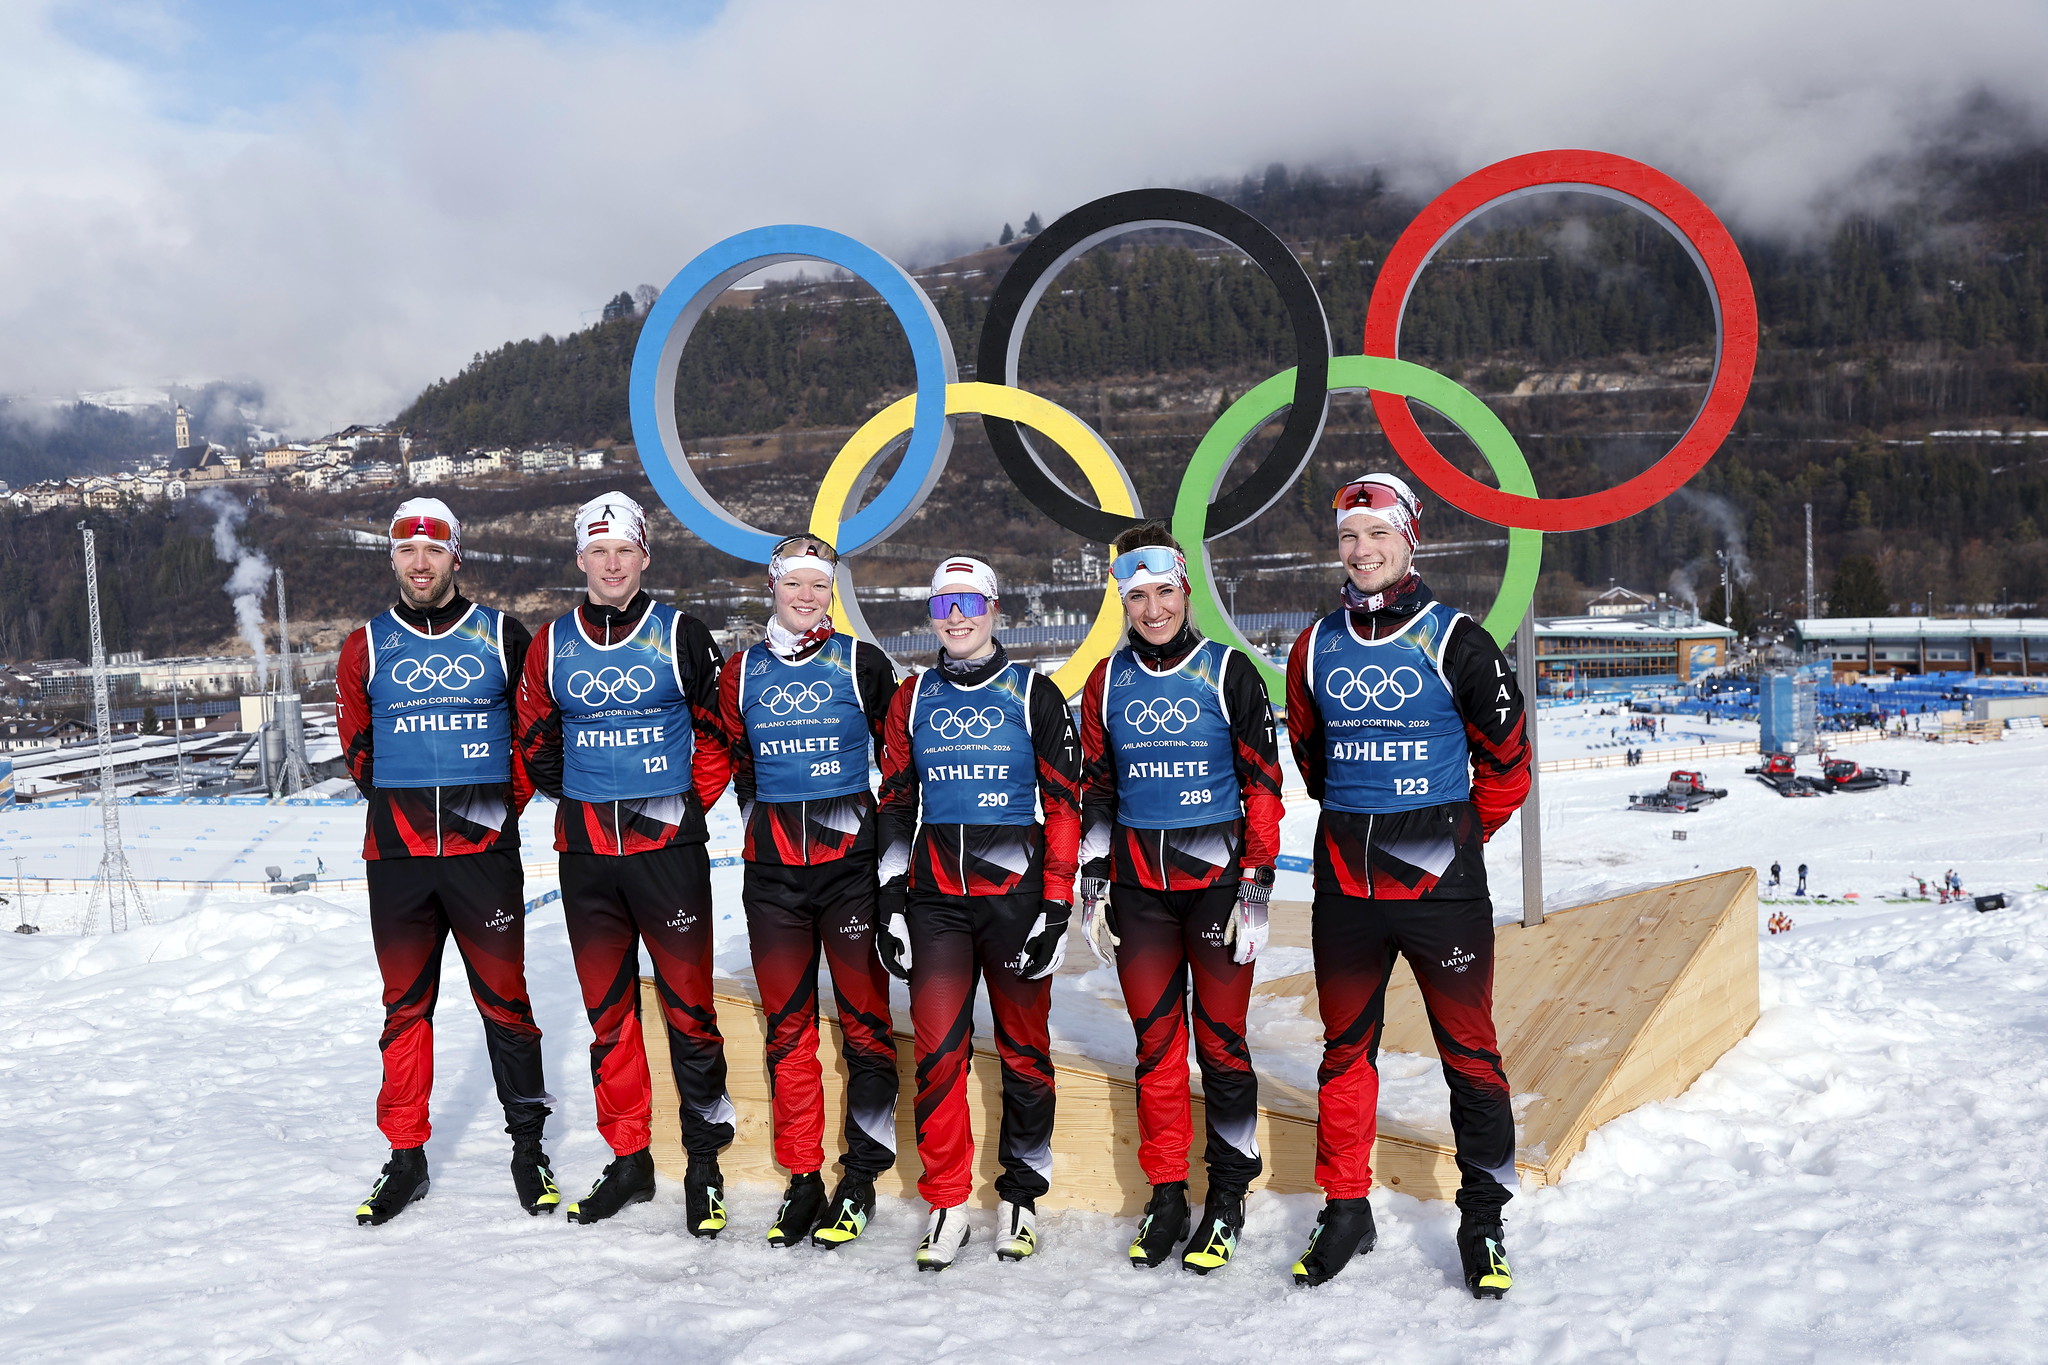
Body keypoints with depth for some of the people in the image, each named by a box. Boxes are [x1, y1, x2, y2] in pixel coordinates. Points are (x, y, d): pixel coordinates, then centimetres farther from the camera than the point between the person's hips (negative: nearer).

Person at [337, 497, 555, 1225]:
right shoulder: (366, 647, 9)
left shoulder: (502, 637, 4)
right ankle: (405, 1158, 19)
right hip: (396, 854, 2)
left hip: (483, 849, -2)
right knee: (405, 1006, 9)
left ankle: (529, 1147, 15)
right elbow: (356, 747, 16)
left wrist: (504, 802, 0)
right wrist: (404, 802, 6)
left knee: (504, 1000, 3)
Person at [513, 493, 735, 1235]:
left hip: (668, 846, -3)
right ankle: (628, 1159, 22)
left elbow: (718, 732, 4)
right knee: (607, 1012, 10)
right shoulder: (552, 644, 9)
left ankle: (705, 1162, 10)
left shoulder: (681, 635, 0)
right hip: (585, 852, 3)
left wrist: (687, 805, -2)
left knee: (688, 1006, -2)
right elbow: (533, 744, 17)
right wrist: (578, 797, 7)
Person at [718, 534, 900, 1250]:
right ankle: (803, 1182, 16)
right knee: (786, 1025, 7)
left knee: (864, 1021, 1)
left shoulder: (863, 664, 0)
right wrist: (765, 819, 14)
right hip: (772, 868, 3)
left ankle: (860, 1180, 12)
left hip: (851, 860, -3)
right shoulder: (742, 672, 9)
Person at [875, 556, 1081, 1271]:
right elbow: (895, 803, 13)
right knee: (936, 1048, -2)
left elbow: (1064, 804, -1)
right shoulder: (912, 698, 11)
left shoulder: (1034, 694, 1)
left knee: (1024, 1048, 6)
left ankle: (1020, 1197, 20)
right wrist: (890, 898, 6)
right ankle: (946, 1202, 10)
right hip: (934, 898, 2)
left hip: (1016, 893, -2)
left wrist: (1057, 906, -7)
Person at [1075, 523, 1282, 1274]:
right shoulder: (1107, 681, 7)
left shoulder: (1229, 672, -3)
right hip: (1139, 886, 3)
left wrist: (1256, 888, -7)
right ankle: (1165, 1196, 19)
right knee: (1155, 1044, 8)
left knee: (1222, 1042, 3)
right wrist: (1093, 887, 8)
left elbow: (1263, 784, -2)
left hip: (1217, 878, -3)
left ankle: (1227, 1198, 16)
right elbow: (1095, 789, 13)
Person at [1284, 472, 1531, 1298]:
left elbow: (1506, 762, 3)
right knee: (1345, 1049, 12)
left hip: (1440, 885, -3)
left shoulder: (1455, 642, -5)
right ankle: (1345, 1209, 26)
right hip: (1344, 882, 4)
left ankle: (1483, 1221, 18)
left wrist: (1456, 838, 9)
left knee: (1469, 1051, 3)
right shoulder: (1317, 648, 6)